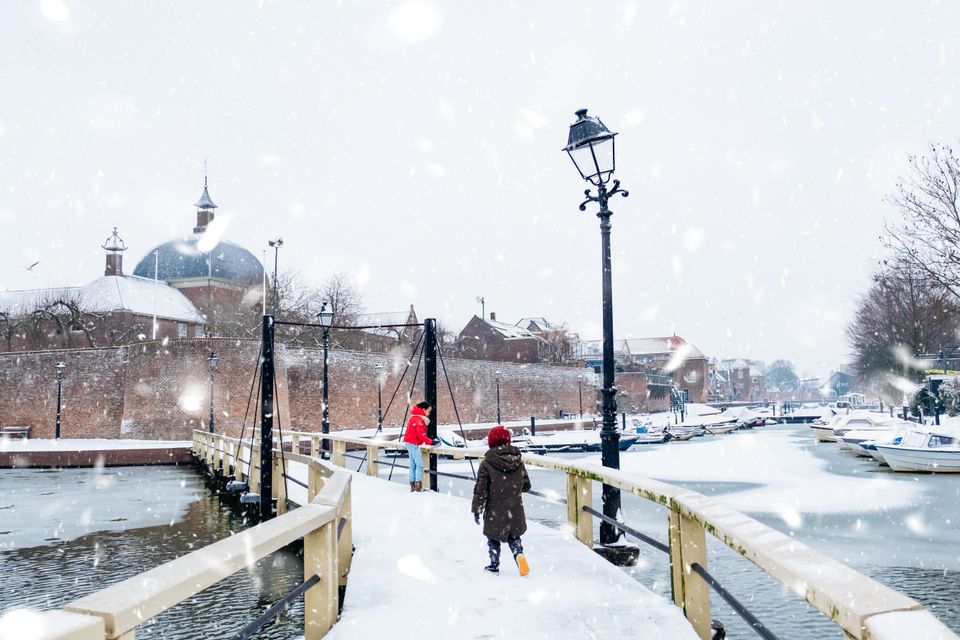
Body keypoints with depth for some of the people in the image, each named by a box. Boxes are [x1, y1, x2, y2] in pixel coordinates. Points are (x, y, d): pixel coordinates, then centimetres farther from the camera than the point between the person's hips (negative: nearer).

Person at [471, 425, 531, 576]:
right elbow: (526, 485, 7)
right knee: (513, 536, 19)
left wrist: (476, 509, -3)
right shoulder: (518, 461, -1)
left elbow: (480, 489, -12)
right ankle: (519, 554, -6)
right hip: (515, 510, 3)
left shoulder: (487, 464, -14)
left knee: (493, 538, 16)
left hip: (495, 511, -3)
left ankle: (494, 565, 25)